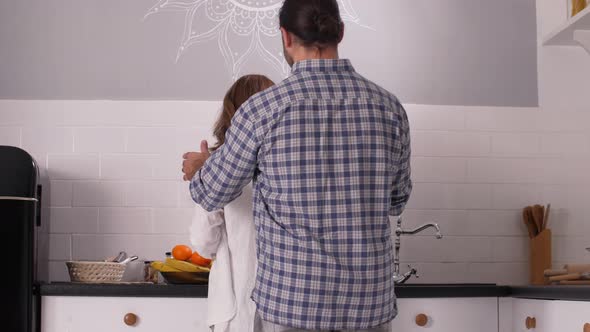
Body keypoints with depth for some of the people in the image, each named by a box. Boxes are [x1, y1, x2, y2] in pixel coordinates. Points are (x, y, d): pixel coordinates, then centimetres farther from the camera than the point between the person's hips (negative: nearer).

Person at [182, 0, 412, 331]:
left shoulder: (262, 109, -10)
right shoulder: (389, 107, -1)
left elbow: (214, 194, 5)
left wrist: (199, 167, 29)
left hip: (291, 300, -2)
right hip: (369, 302, 3)